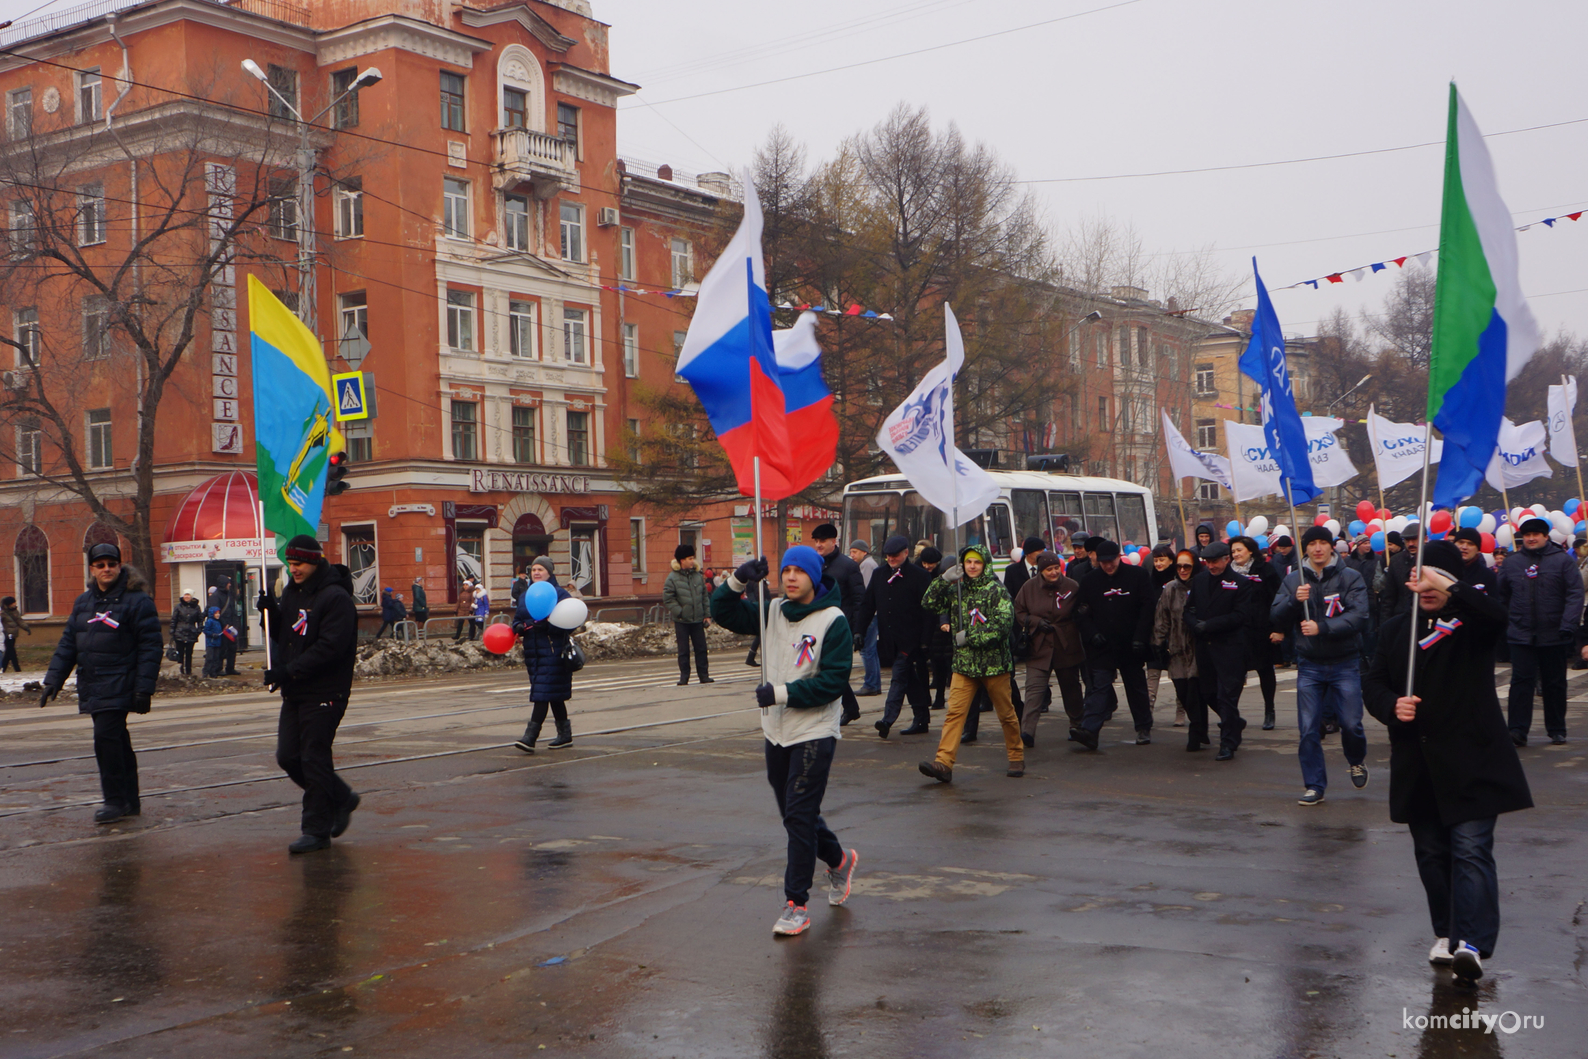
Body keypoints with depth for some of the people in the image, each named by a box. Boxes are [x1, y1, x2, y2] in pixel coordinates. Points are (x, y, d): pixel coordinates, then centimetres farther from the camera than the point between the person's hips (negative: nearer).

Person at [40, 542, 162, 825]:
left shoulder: (137, 600, -7)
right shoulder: (83, 603, 14)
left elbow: (150, 646, -10)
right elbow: (67, 643, 17)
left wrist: (144, 687, -16)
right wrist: (54, 678, 7)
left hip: (118, 687, -7)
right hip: (91, 689, 7)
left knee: (106, 737, -14)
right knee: (117, 740, 12)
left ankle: (115, 800, -5)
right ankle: (130, 800, 20)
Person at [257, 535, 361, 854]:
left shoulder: (335, 598, -14)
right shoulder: (291, 593, 13)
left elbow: (330, 646, -21)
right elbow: (282, 636, 16)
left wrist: (290, 671, -24)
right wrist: (271, 612, -3)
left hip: (324, 694, -8)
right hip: (294, 693, 8)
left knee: (314, 759, -5)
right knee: (288, 757, 9)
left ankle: (317, 830, 4)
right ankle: (341, 798, 28)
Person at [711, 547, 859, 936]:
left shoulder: (834, 621, -11)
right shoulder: (772, 612, 6)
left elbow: (833, 682, -16)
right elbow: (724, 613, 7)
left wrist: (782, 693, -21)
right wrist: (738, 581, -11)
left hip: (815, 733, -6)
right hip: (776, 730, 7)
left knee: (799, 816, -9)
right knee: (793, 814, 16)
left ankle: (797, 904, -2)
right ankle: (838, 861, 41)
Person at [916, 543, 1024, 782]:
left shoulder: (996, 590, -5)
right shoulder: (956, 590, 10)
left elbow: (1003, 624, -15)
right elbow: (929, 604, 4)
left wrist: (970, 636, -15)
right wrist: (944, 580, -9)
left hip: (994, 663, -3)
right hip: (964, 664, 3)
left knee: (1006, 713, 10)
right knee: (954, 712, -8)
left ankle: (1017, 757, 28)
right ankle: (943, 763, -15)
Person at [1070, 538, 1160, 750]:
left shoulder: (1138, 575, -2)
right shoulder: (1090, 580, 3)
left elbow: (1148, 607, -3)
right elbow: (1082, 613, 7)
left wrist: (1140, 637, -10)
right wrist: (1092, 634, -9)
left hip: (1131, 645, -1)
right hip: (1102, 645, 1)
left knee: (1137, 688, 10)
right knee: (1099, 686, -8)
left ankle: (1144, 728, 22)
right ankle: (1089, 729, -18)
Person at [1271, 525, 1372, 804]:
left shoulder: (1351, 578, -5)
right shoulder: (1294, 580, 4)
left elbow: (1358, 616, -16)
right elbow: (1276, 617, -2)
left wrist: (1322, 628, -27)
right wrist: (1294, 600, -21)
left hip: (1345, 663, -2)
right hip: (1309, 665, 2)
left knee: (1350, 723, -1)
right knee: (1308, 728, -1)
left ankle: (1356, 761, 32)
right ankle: (1314, 786, 10)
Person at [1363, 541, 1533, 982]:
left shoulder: (1471, 622, -1)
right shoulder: (1396, 629, 12)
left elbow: (1497, 615, -25)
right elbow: (1373, 683, 11)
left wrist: (1451, 589, -38)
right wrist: (1391, 706, -11)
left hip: (1470, 760, -5)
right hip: (1418, 763, 5)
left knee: (1471, 848, -12)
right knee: (1431, 851, 11)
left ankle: (1472, 943, -18)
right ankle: (1446, 933, 22)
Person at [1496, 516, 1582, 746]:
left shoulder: (1563, 560, -1)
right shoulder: (1512, 563, 7)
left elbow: (1575, 594, -6)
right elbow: (1501, 596, 15)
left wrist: (1568, 625, -16)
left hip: (1553, 636, -1)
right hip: (1521, 636, 1)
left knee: (1555, 683, 9)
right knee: (1521, 680, -7)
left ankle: (1556, 730, 20)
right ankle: (1518, 730, -10)